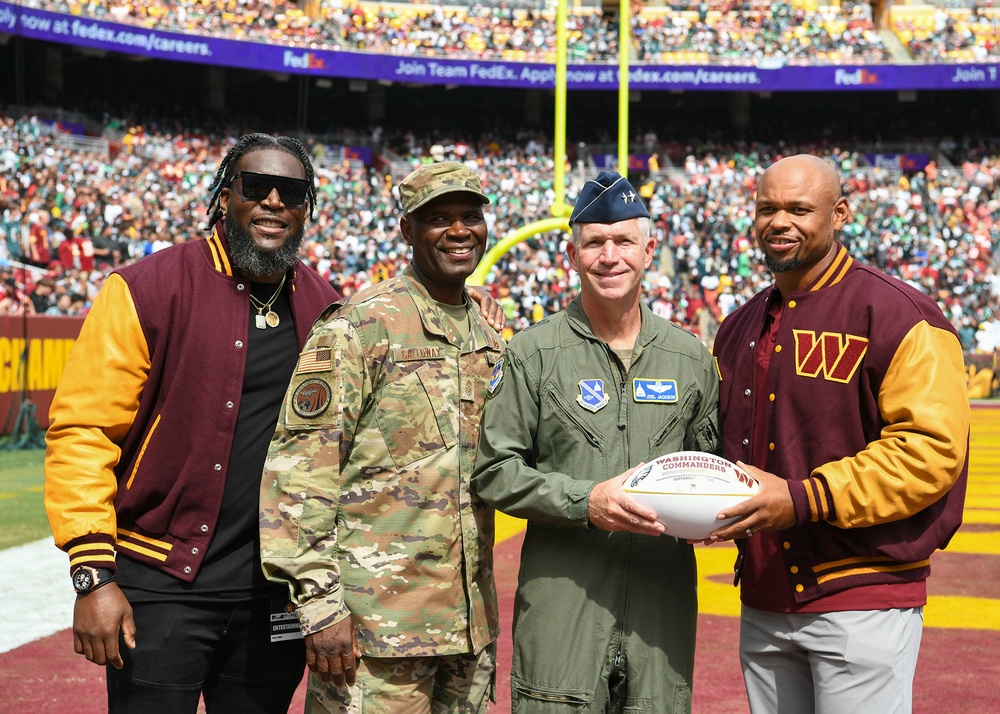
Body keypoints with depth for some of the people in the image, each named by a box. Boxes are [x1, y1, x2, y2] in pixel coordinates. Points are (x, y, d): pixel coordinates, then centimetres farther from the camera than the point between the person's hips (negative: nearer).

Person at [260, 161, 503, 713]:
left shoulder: (487, 340, 13)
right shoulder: (361, 326, -9)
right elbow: (300, 467, -13)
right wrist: (318, 600, -17)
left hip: (469, 621, 7)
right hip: (377, 622, -7)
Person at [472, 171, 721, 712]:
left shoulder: (690, 358, 11)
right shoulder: (533, 354, 1)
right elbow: (493, 471, -2)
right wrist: (585, 501, -15)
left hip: (664, 601, 3)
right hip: (563, 602, -3)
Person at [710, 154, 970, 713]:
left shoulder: (898, 316, -9)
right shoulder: (738, 331, 15)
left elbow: (931, 448, -18)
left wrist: (804, 499, -23)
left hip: (862, 600, -6)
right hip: (763, 602, 7)